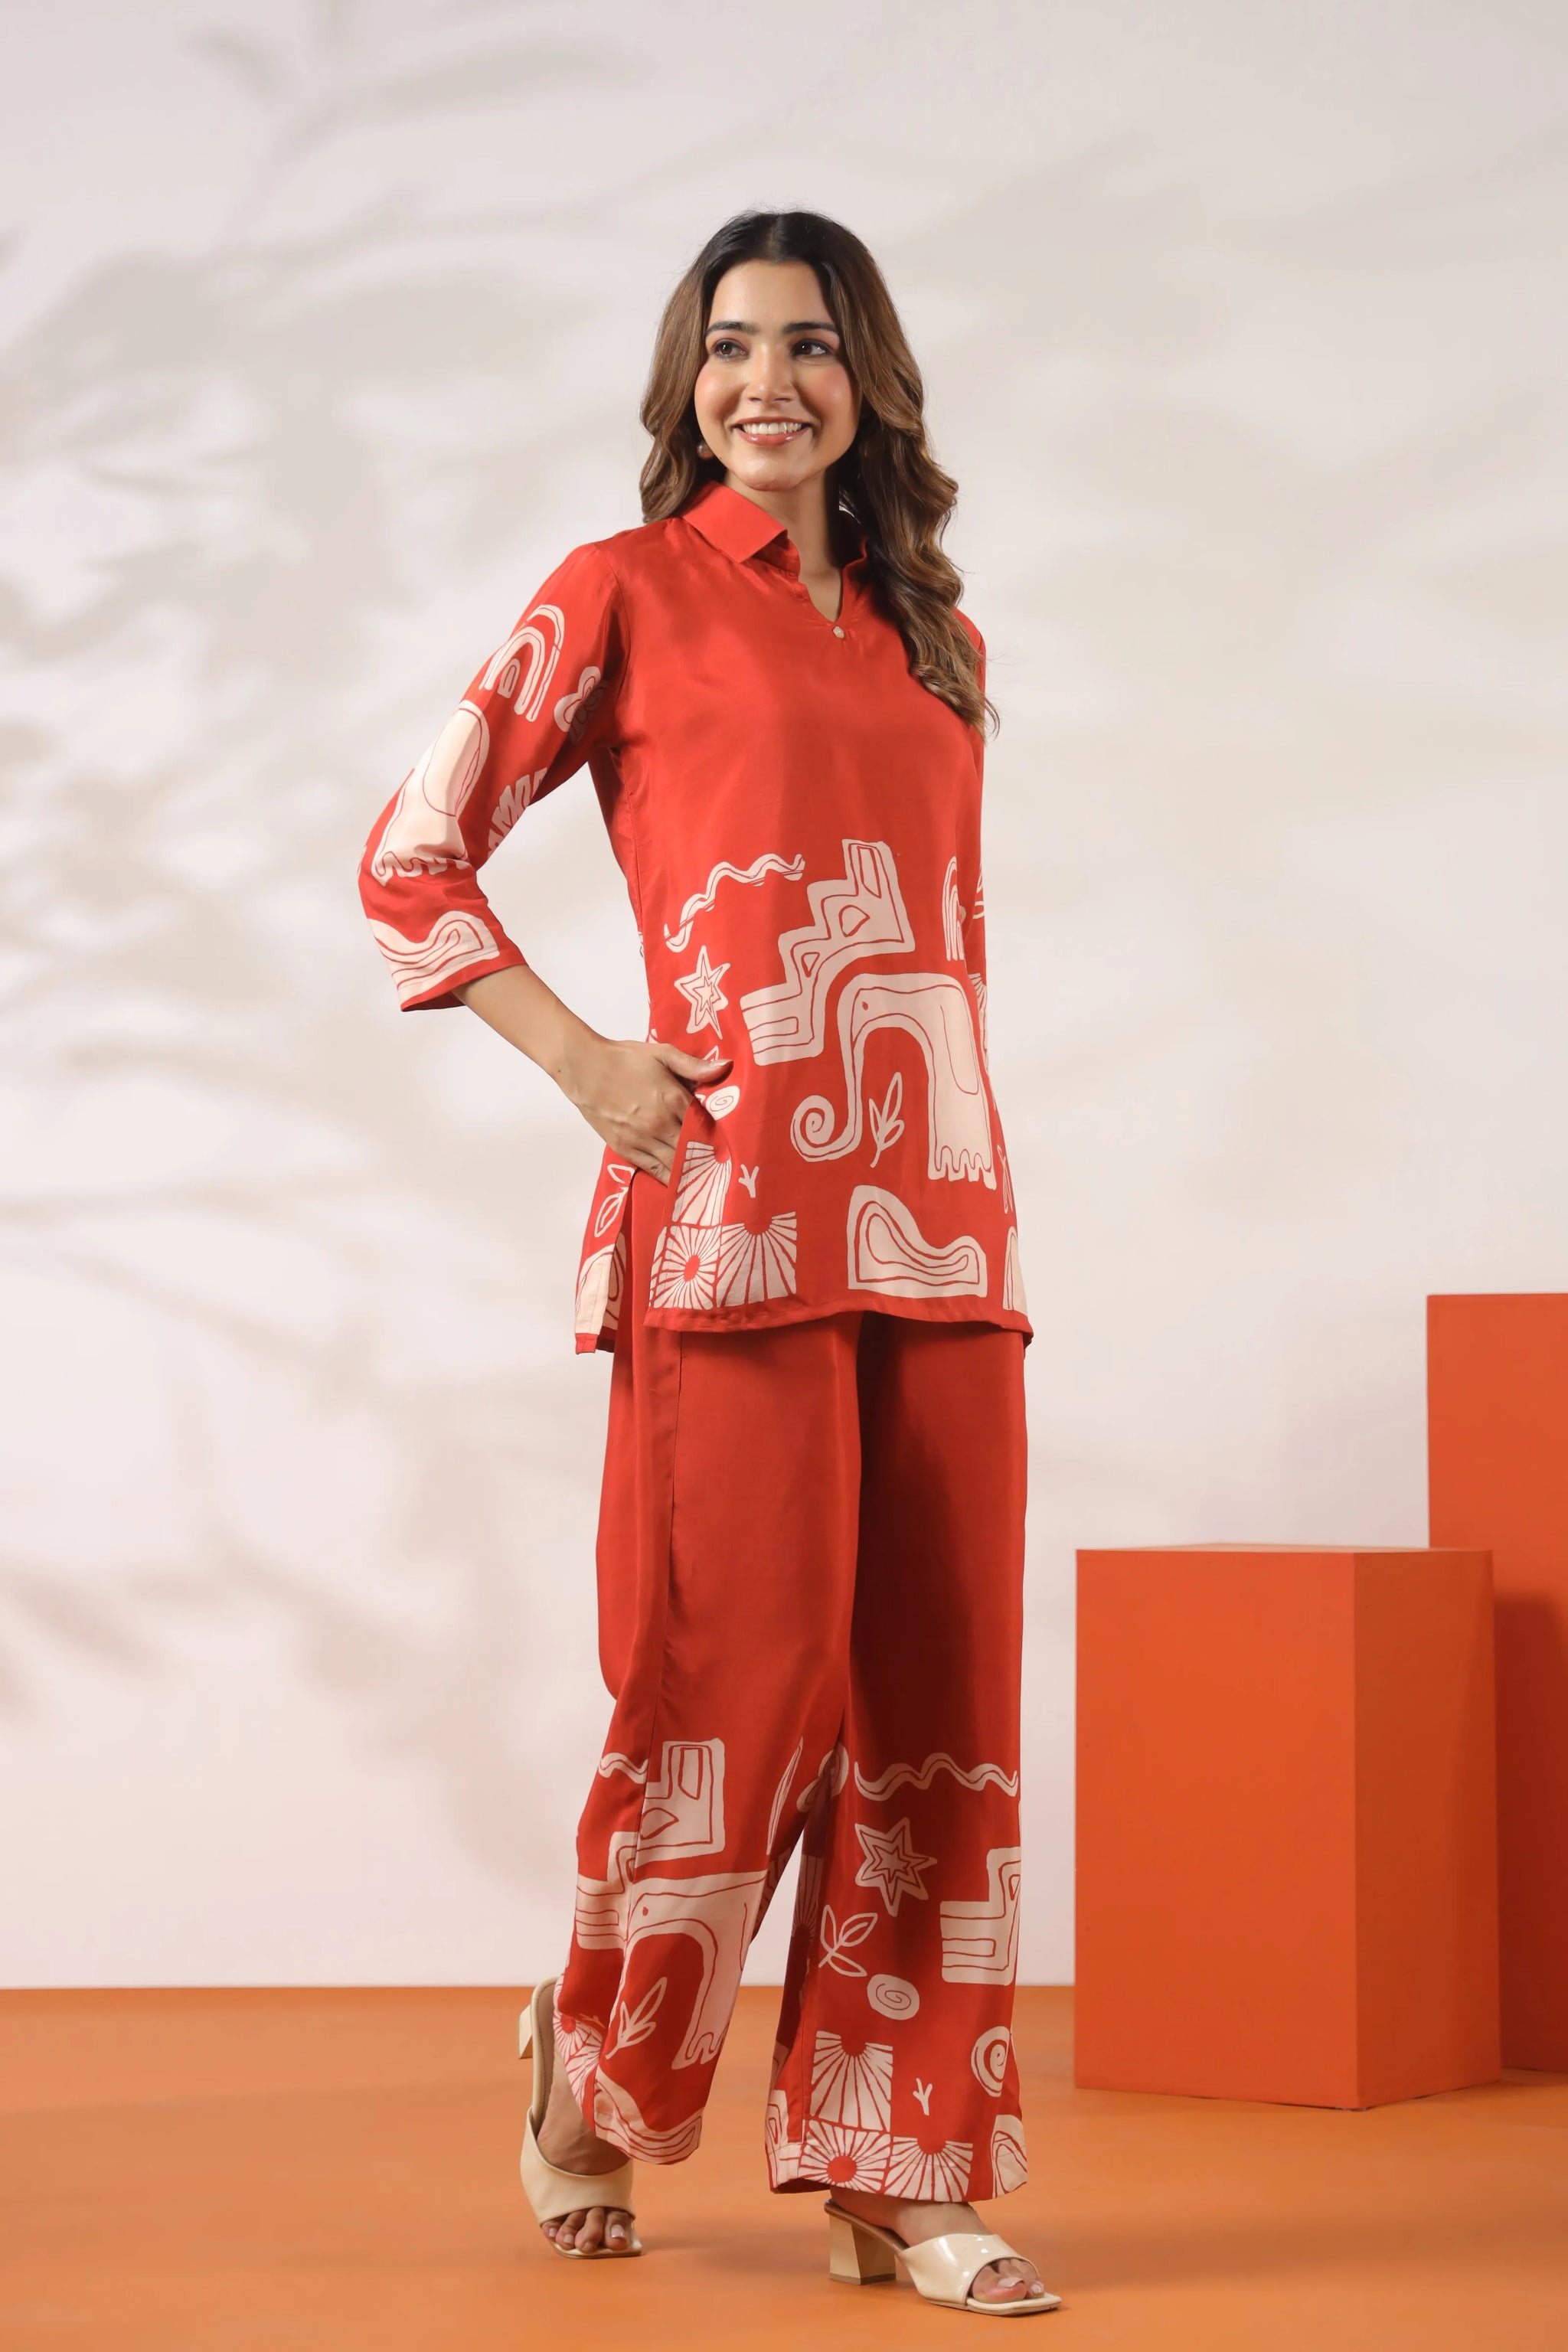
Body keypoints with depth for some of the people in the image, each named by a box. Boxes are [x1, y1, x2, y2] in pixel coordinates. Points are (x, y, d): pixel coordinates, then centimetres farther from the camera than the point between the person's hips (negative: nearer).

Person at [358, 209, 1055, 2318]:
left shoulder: (932, 640, 19)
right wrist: (582, 1062, -6)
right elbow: (412, 862, 3)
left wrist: (969, 1161, 13)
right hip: (734, 1212, -5)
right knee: (744, 1680, -5)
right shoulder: (624, 595, 4)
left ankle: (898, 2166, 12)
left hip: (938, 1214, 5)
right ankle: (594, 2084, 20)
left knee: (938, 1693, 3)